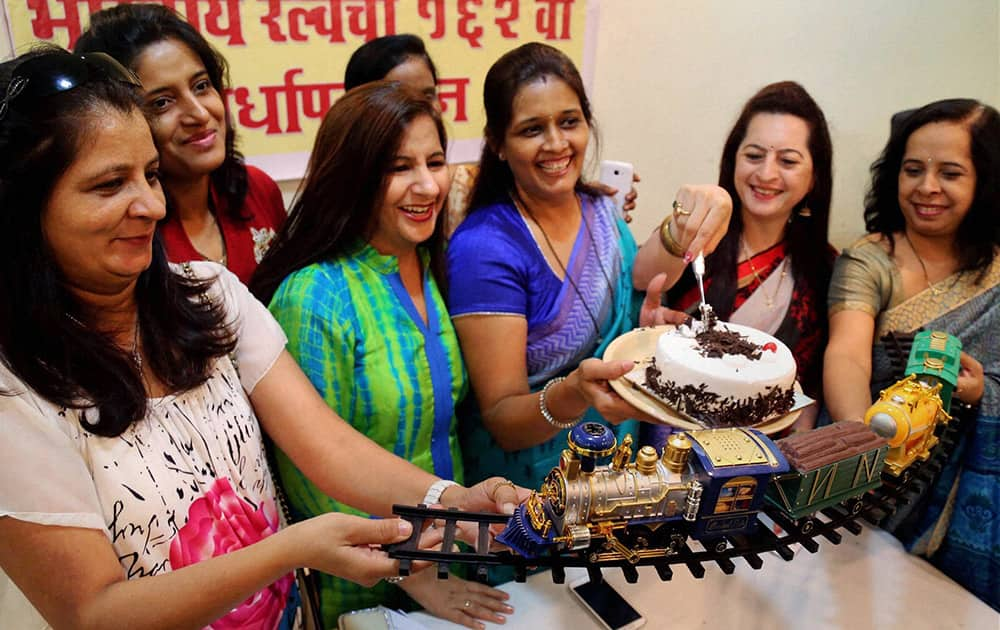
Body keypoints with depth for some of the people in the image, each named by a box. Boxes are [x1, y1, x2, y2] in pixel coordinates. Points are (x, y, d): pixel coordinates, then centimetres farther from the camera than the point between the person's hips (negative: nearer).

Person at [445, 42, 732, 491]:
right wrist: (572, 393, -34)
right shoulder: (484, 248, -18)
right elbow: (500, 419, -16)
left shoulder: (600, 211, 4)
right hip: (529, 485, -5)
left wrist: (682, 234, -28)